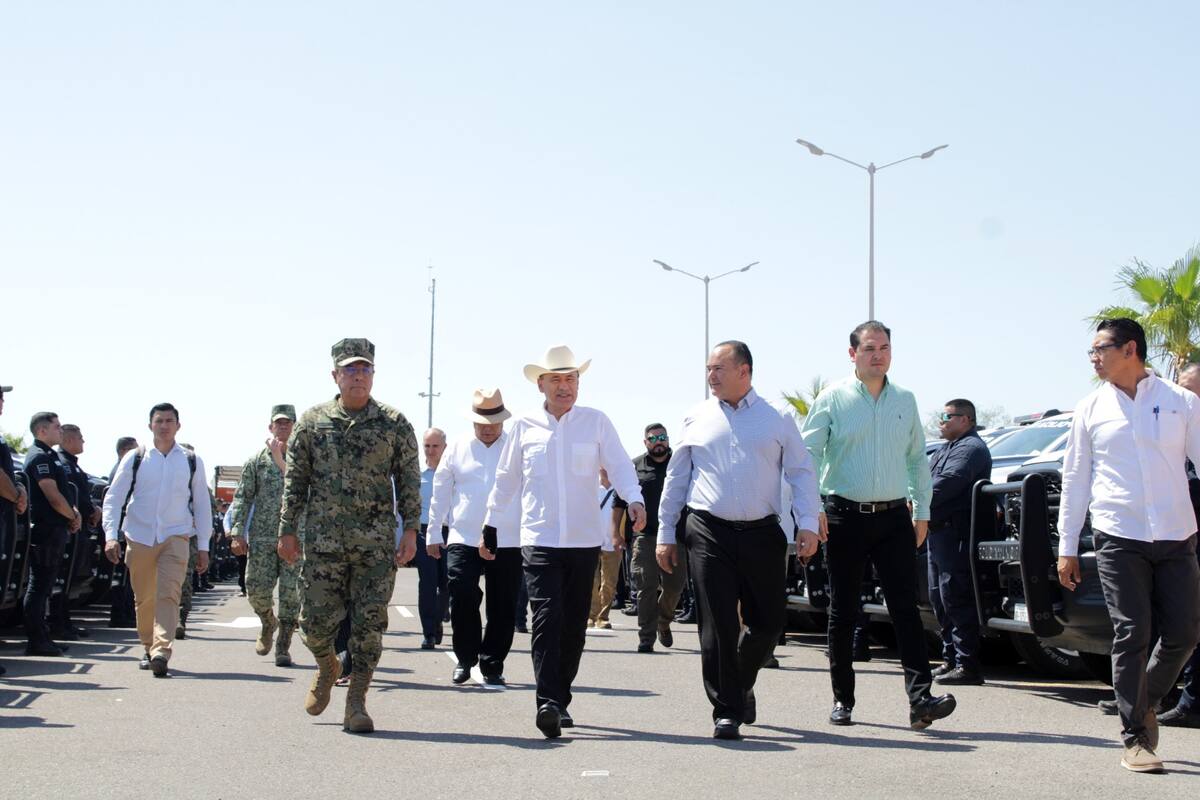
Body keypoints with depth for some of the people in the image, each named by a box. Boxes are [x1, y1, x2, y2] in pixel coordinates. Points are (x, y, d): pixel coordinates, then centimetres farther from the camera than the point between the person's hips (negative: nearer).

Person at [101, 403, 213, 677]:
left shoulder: (192, 462, 7)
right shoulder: (135, 459, 4)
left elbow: (202, 504, 11)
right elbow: (113, 498, 3)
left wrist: (203, 546, 8)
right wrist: (111, 536, -8)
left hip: (176, 537, -1)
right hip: (139, 538, 1)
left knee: (169, 594, -17)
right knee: (143, 599, 8)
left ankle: (161, 651, -27)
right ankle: (148, 647, 25)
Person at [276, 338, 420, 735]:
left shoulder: (394, 424, 5)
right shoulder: (312, 422, 6)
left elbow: (409, 480, 5)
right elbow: (295, 479, 8)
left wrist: (410, 530, -3)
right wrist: (287, 530, 4)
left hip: (377, 542, 0)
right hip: (323, 540, 1)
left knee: (370, 624, -2)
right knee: (316, 621, 1)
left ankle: (356, 702, 9)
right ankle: (327, 666, 33)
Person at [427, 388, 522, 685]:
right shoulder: (457, 449, 9)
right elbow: (441, 493, 14)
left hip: (508, 542, 0)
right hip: (464, 539, 1)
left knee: (502, 608, 4)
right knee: (462, 597, -10)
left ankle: (492, 666, 15)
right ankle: (465, 659, 9)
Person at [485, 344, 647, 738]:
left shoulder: (596, 422, 4)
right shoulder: (524, 427, 7)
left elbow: (619, 465, -2)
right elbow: (506, 480, 17)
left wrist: (634, 499, -20)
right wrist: (491, 524, 19)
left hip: (585, 541, 1)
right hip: (539, 540, -1)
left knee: (574, 625, 7)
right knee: (547, 618, -13)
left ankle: (560, 700, 20)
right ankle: (547, 702, -17)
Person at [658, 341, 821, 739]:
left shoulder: (777, 418, 7)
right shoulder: (696, 419, 10)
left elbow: (801, 473, 6)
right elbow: (676, 477, 14)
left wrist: (807, 524, -6)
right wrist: (665, 534, 12)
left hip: (762, 532, 0)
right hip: (709, 532, 0)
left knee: (769, 621, 4)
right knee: (717, 626, -4)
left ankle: (741, 685, 31)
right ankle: (726, 711, 4)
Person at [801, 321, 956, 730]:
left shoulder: (905, 400, 11)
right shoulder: (832, 399, 0)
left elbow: (917, 459, 18)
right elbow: (807, 455, -3)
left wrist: (922, 511, 13)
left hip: (894, 516, 2)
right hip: (846, 516, -2)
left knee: (906, 607, -7)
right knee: (843, 612, 5)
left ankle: (920, 699, -13)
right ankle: (842, 700, 14)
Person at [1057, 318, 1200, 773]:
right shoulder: (1091, 410, 7)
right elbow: (1074, 480, 10)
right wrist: (1067, 548, 7)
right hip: (1118, 539, -1)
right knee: (1131, 635, -4)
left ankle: (1144, 703, 28)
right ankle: (1135, 739, 3)